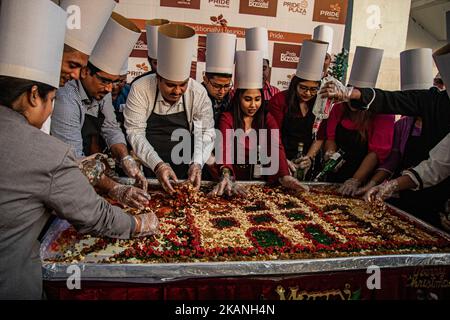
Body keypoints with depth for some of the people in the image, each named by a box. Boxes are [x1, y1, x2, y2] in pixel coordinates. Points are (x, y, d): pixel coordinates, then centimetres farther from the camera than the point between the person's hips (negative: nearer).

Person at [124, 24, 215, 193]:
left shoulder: (198, 93, -4)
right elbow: (135, 132, -11)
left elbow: (207, 132, -1)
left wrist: (197, 163, -18)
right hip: (146, 170, -1)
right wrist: (157, 165, -24)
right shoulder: (140, 89, -9)